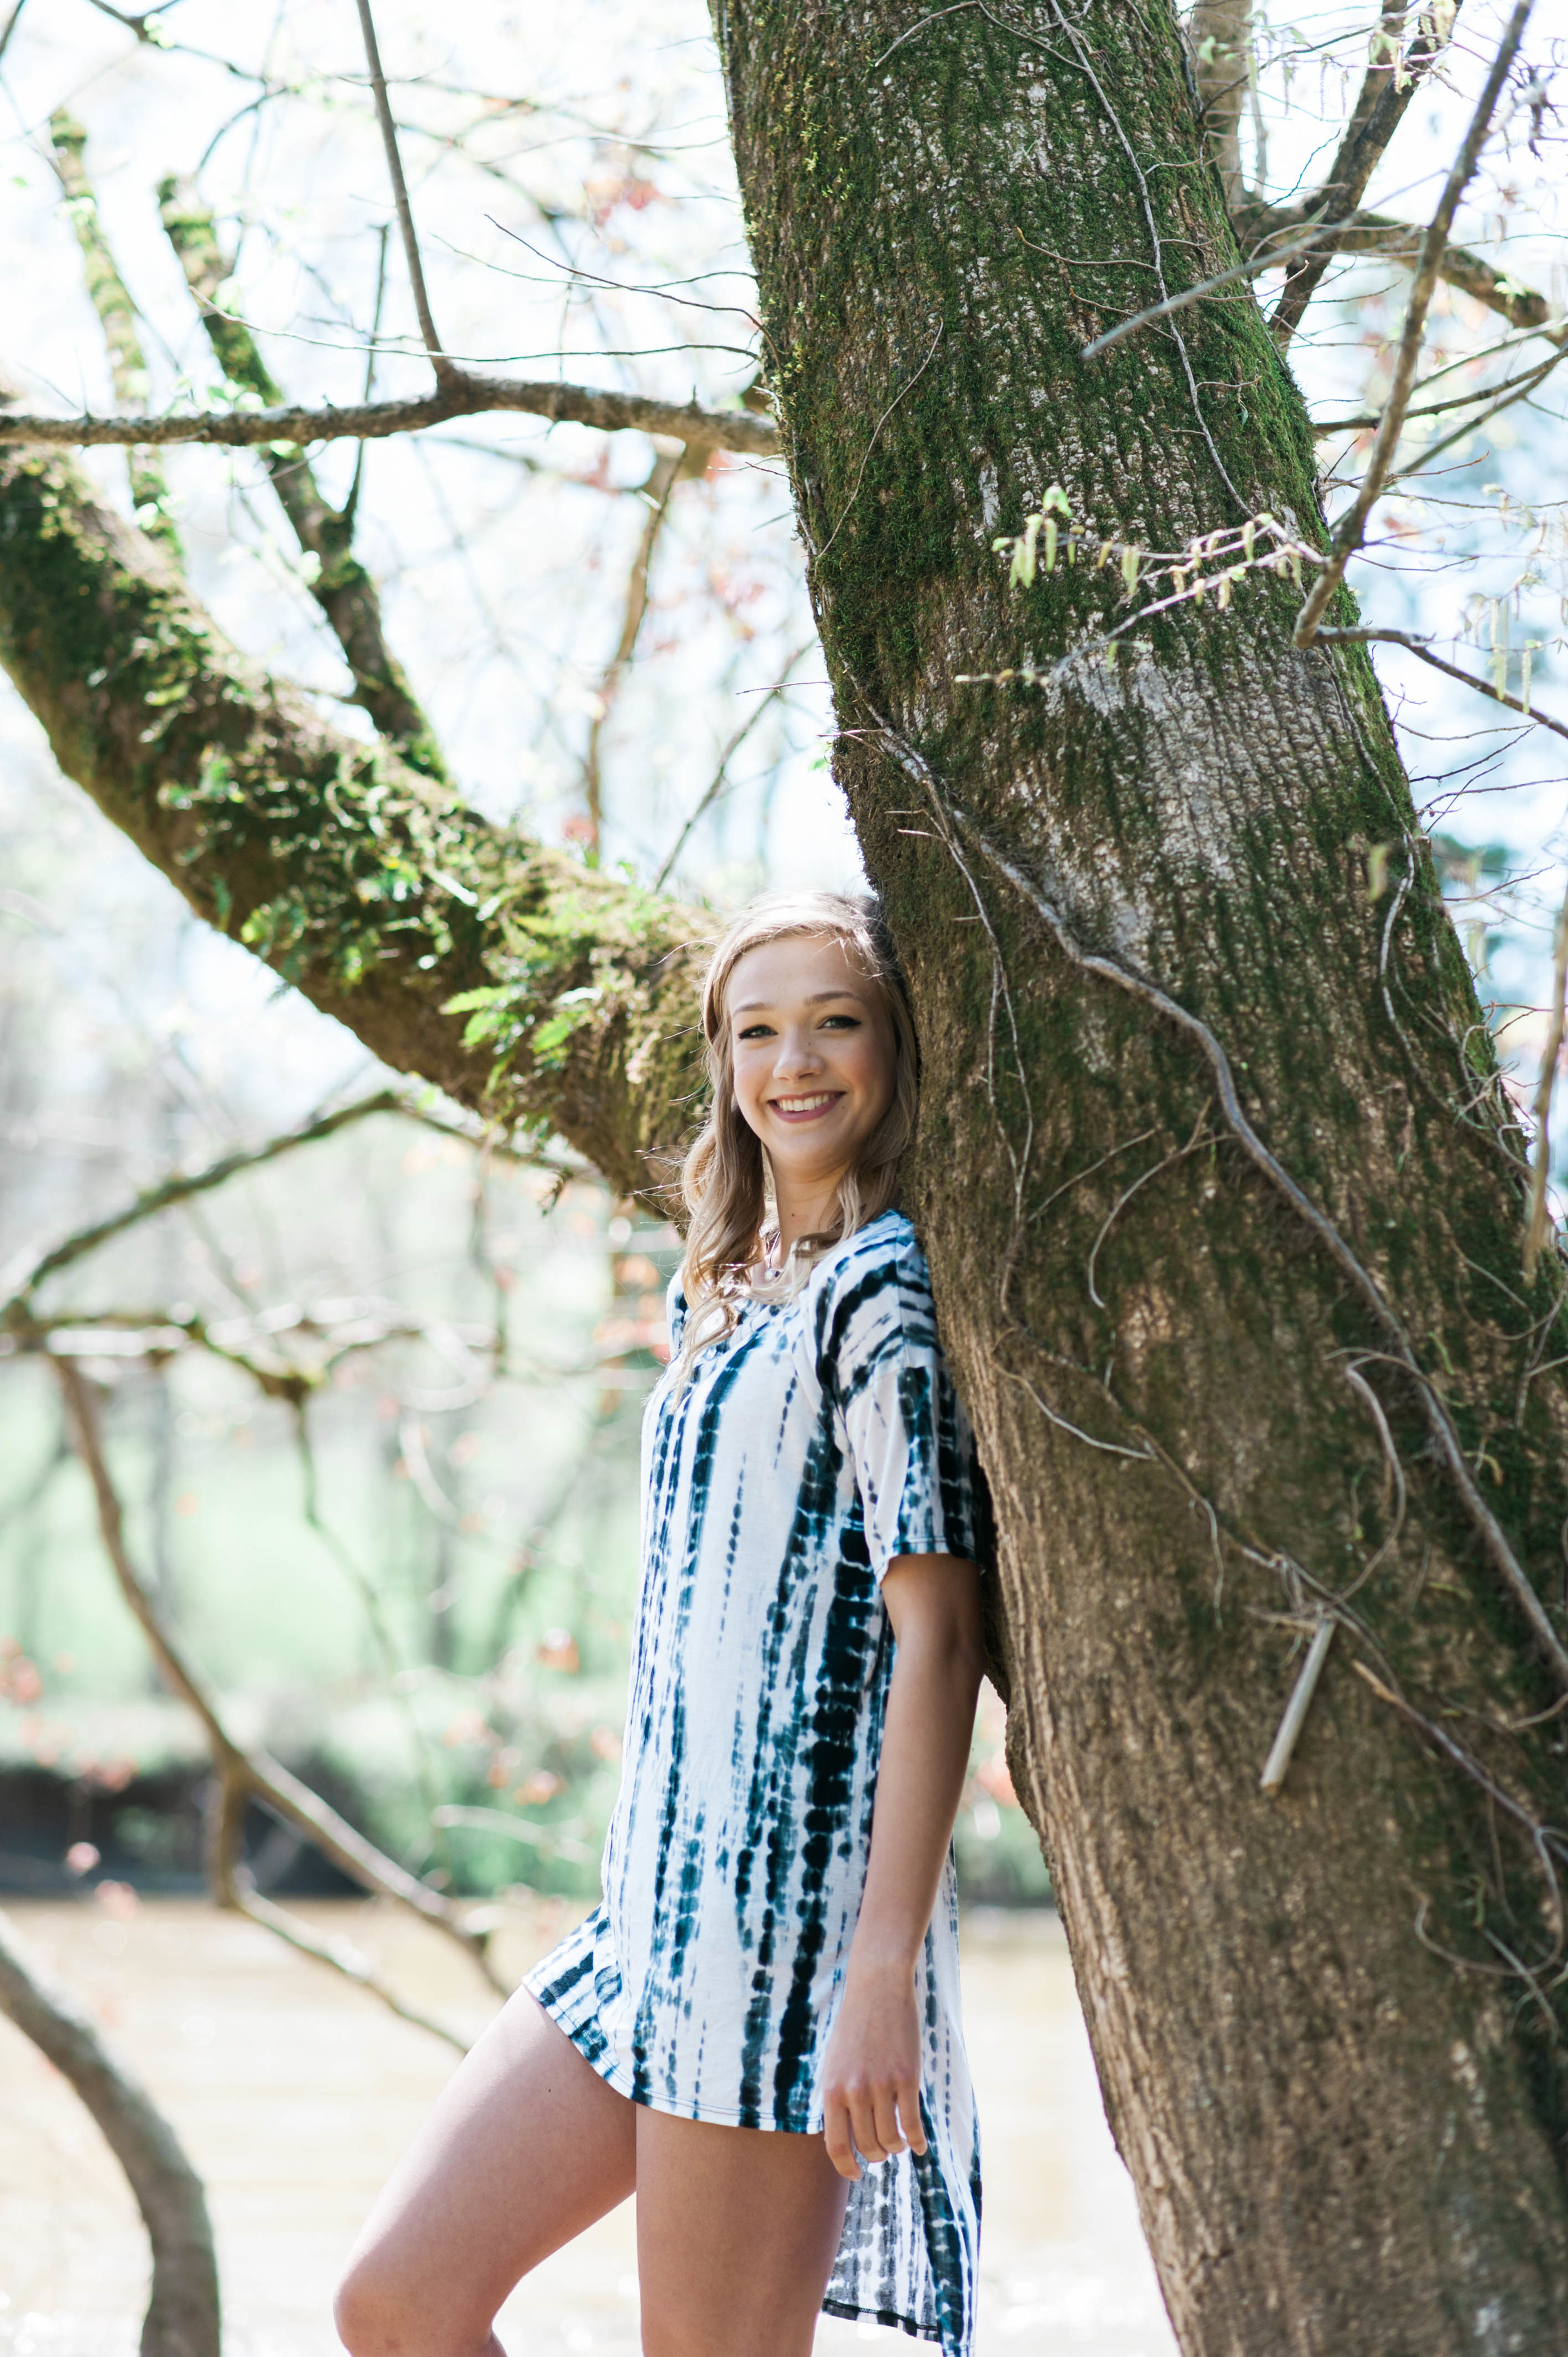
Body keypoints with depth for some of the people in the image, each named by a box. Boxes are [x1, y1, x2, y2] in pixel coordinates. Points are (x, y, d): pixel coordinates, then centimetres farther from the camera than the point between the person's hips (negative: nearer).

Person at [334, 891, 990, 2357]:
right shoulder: (734, 1294, 18)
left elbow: (936, 1634, -15)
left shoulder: (885, 1287, -9)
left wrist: (881, 1975, -20)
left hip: (789, 1903, -9)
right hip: (660, 1900, 9)